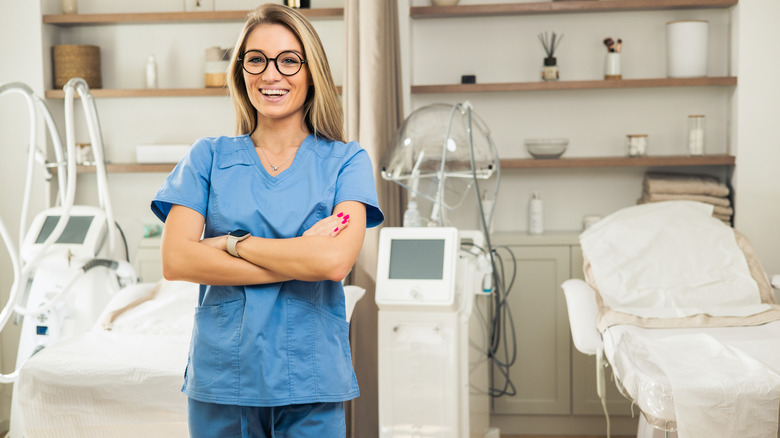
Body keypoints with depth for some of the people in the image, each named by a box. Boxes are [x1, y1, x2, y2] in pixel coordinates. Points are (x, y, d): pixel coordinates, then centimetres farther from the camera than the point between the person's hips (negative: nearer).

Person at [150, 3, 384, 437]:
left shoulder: (345, 160, 1)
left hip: (310, 382, -1)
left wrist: (231, 243, -8)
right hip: (220, 378, 1)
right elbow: (176, 261, -7)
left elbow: (335, 262, -15)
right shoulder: (209, 157, 6)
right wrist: (300, 258, -12)